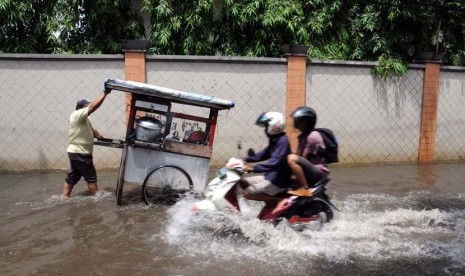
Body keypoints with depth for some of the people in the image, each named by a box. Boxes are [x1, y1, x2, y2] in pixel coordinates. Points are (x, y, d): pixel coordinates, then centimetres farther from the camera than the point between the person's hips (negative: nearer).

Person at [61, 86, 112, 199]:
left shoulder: (83, 119, 15)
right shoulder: (77, 115, -17)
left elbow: (91, 130, 20)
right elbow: (93, 107, -27)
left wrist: (99, 136, 3)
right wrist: (105, 93, -28)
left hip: (76, 152, 10)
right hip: (80, 153, -10)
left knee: (72, 176, 14)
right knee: (91, 177, 1)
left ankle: (64, 196, 20)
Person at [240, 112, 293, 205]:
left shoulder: (283, 141, -20)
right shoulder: (274, 140, 10)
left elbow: (274, 162, -31)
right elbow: (263, 154, 18)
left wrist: (254, 167, -37)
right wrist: (246, 160, 6)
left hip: (279, 181, -10)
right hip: (270, 176, 10)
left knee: (247, 193, -19)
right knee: (242, 182, 11)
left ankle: (277, 200, -8)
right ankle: (268, 198, 9)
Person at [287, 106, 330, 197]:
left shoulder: (313, 136, -16)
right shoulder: (303, 136, 12)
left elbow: (304, 158, -19)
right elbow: (299, 155, 6)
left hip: (319, 171, -10)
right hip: (310, 169, 10)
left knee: (292, 158, -30)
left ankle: (304, 189, -24)